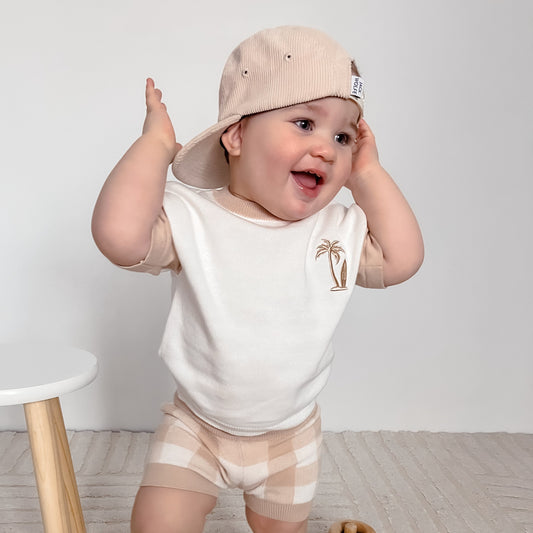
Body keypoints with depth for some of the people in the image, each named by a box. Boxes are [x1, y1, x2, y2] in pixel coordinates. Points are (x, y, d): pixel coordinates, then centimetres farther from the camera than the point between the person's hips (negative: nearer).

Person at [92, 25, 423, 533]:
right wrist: (155, 141, -29)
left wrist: (369, 175, -15)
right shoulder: (190, 217, -22)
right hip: (197, 425, -3)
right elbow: (119, 234, -39)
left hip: (290, 434, 3)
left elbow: (401, 260, -15)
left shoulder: (339, 228, -8)